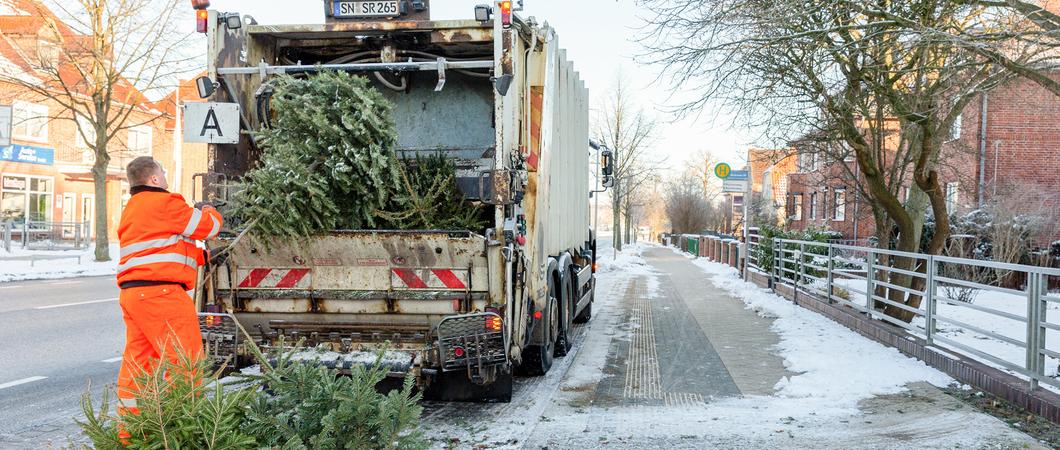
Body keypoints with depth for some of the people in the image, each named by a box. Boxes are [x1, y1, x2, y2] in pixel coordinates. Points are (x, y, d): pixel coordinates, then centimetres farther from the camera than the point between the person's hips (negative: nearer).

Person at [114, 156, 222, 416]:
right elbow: (208, 227, -2)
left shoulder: (131, 210, 23)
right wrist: (211, 213, 20)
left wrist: (202, 256, 23)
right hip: (160, 293, -10)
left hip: (131, 292, 10)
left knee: (137, 362, 12)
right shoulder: (165, 203, -8)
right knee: (186, 361, -5)